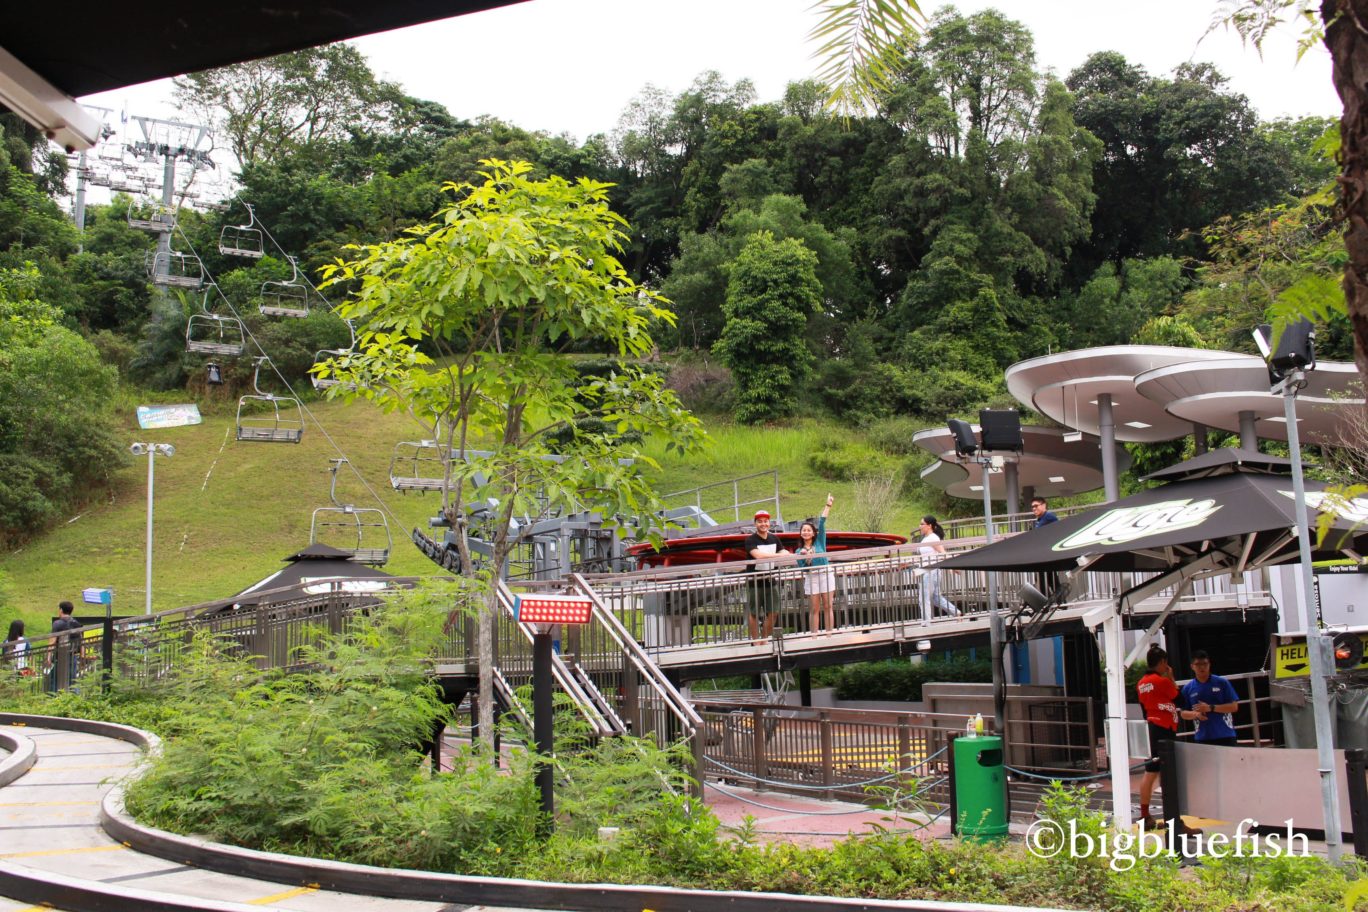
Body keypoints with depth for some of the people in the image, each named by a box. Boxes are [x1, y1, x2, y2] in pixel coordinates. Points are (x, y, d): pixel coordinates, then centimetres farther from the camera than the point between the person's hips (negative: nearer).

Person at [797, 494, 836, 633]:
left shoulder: (820, 542, 7)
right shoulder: (799, 551, 9)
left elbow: (822, 523, -1)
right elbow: (801, 567, 4)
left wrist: (828, 506, -4)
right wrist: (803, 558, -13)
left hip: (826, 574, -1)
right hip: (811, 578, 1)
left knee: (828, 607, 1)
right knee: (814, 609, 1)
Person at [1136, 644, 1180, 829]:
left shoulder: (1141, 683, 10)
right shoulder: (1163, 681, -12)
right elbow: (1178, 699, 1)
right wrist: (1171, 678, 7)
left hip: (1151, 727, 8)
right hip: (1164, 730, -8)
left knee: (1150, 773, 11)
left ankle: (1145, 817, 14)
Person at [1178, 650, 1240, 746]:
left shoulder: (1222, 683, -2)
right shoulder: (1187, 688, 4)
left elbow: (1234, 706, -5)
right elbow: (1183, 713, 9)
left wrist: (1211, 708, -16)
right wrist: (1196, 714, -13)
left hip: (1225, 735, -1)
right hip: (1203, 738, 1)